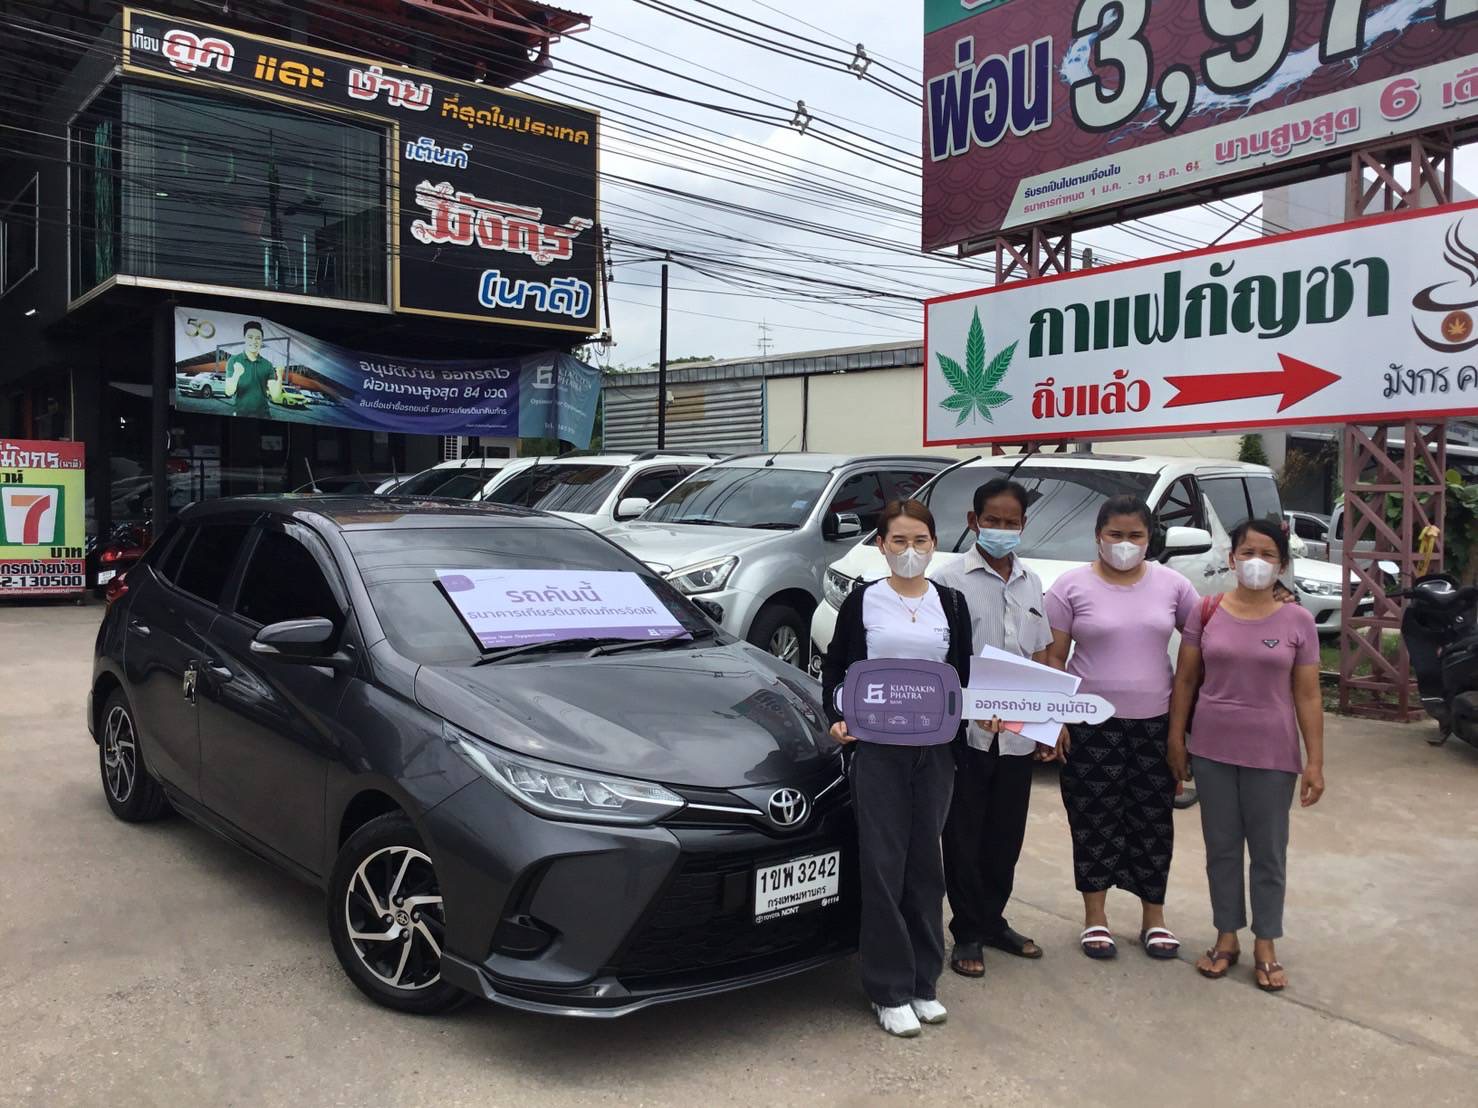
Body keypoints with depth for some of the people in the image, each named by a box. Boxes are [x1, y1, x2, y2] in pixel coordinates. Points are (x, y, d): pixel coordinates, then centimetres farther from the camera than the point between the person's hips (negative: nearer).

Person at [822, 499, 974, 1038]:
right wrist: (836, 719, -12)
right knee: (883, 863, -2)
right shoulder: (862, 602, 0)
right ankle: (889, 990, 7)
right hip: (876, 746, -2)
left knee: (925, 861, 9)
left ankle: (923, 982, 20)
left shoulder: (950, 604, 7)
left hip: (934, 747, 3)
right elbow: (834, 668, 5)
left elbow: (964, 675, 11)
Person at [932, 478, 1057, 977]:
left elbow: (1040, 657, 16)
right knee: (965, 837, 4)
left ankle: (993, 921, 30)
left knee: (1006, 836, 14)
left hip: (1018, 734, 5)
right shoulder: (951, 579, -7)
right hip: (966, 732, -5)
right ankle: (967, 934, 16)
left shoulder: (1031, 583, 11)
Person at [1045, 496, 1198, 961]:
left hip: (1155, 722, 2)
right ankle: (1095, 916, 20)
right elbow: (1054, 659, -3)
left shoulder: (1171, 585, 2)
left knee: (1153, 819, 9)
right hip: (1092, 723, -2)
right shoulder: (1072, 586, -4)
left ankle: (1153, 916, 24)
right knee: (1095, 818, 5)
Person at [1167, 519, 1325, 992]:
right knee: (1222, 847, 12)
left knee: (1269, 852, 9)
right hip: (1213, 750, 1)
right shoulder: (1207, 613, -1)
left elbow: (1308, 696, -2)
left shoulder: (1297, 621, -3)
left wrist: (1315, 761, -4)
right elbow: (1185, 681, 4)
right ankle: (1226, 938, 26)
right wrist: (1176, 740, 2)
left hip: (1271, 756, -1)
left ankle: (1265, 947, 23)